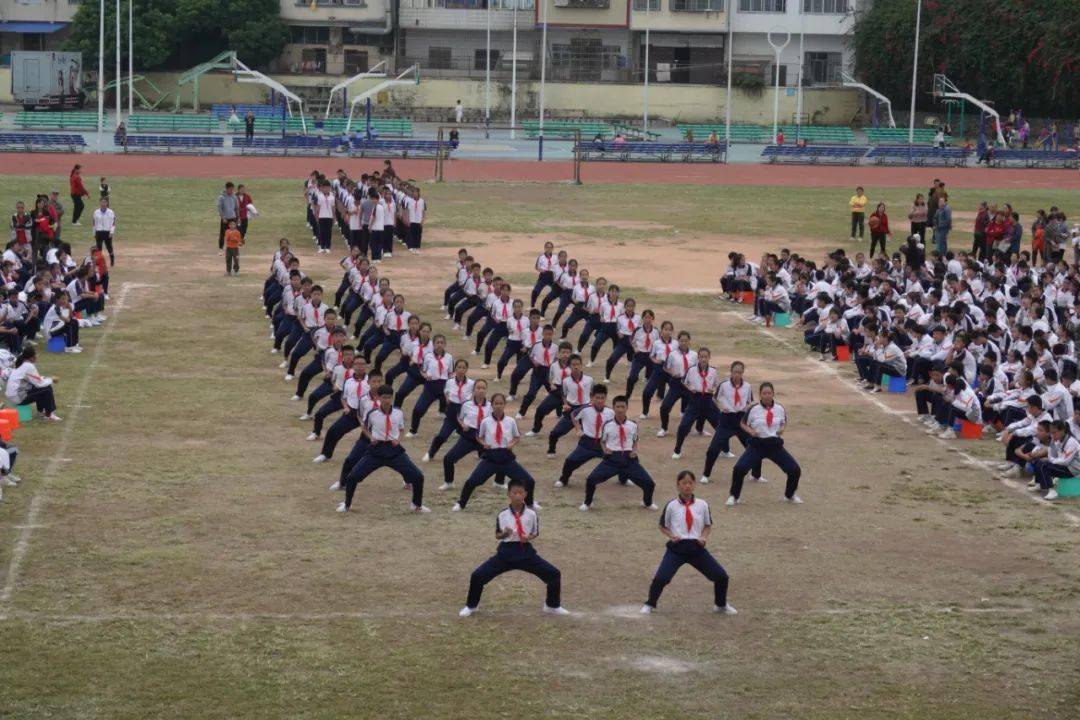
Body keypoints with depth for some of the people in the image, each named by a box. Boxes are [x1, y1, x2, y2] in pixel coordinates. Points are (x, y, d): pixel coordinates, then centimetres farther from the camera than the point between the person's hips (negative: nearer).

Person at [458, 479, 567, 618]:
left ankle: (553, 606, 18)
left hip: (525, 551, 1)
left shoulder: (531, 513, -5)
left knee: (554, 574, -7)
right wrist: (505, 534, -18)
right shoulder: (502, 514, -6)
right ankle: (471, 606, 15)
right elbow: (497, 535, 4)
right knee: (477, 576, -11)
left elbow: (536, 533, 8)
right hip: (506, 551, 0)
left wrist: (529, 537, -14)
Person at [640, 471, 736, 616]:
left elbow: (708, 526, 16)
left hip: (696, 548, 2)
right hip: (677, 548, -2)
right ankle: (650, 605, 9)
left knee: (721, 575, 0)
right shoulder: (672, 506, -1)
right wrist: (671, 536, -8)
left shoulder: (702, 505, 4)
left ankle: (721, 605, 27)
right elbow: (663, 526, 10)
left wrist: (704, 537, -3)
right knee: (661, 578, -19)